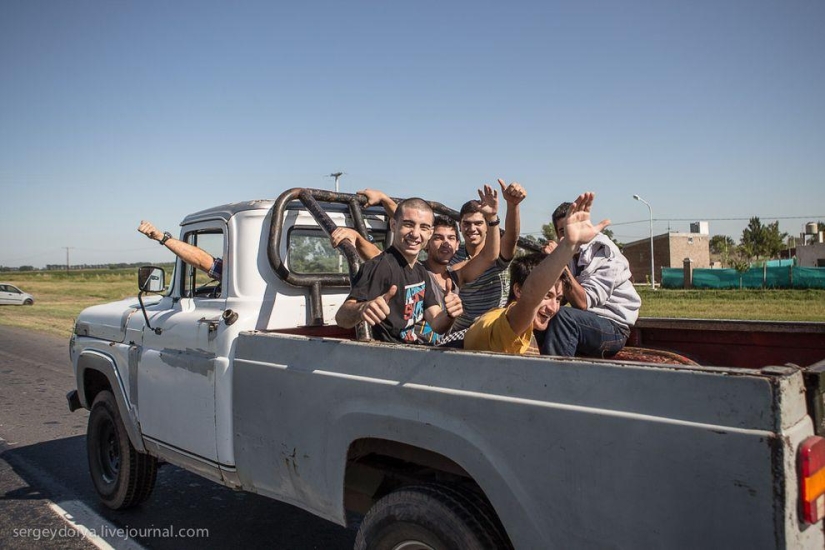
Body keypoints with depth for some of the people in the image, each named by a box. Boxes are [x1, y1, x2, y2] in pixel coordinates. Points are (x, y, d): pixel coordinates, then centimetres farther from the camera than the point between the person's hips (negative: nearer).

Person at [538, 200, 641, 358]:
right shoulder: (569, 256, 7)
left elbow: (583, 303, -22)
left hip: (614, 329, -6)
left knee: (564, 316, -32)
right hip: (585, 322, 7)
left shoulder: (605, 256, -12)